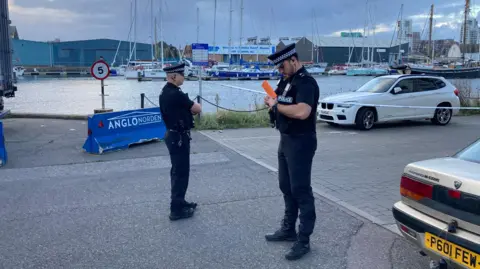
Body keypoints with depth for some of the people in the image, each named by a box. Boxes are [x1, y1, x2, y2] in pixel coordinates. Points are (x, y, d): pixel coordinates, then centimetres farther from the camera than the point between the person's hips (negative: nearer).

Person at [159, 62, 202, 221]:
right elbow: (198, 109, -15)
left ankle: (179, 202, 31)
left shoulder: (165, 92, 8)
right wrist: (193, 105, 6)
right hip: (179, 137, -10)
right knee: (181, 172, -1)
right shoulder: (176, 94, -23)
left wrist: (189, 108, 0)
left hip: (173, 135, 10)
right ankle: (176, 209, 6)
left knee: (177, 170, 19)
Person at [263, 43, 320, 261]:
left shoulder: (306, 82, -18)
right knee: (286, 187, 17)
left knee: (301, 190, -3)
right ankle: (288, 229, 32)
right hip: (286, 140, 10)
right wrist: (272, 102, -5)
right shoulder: (287, 81, 12)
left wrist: (276, 105, -21)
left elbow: (302, 112, -33)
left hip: (301, 142, -10)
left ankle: (303, 241, 6)